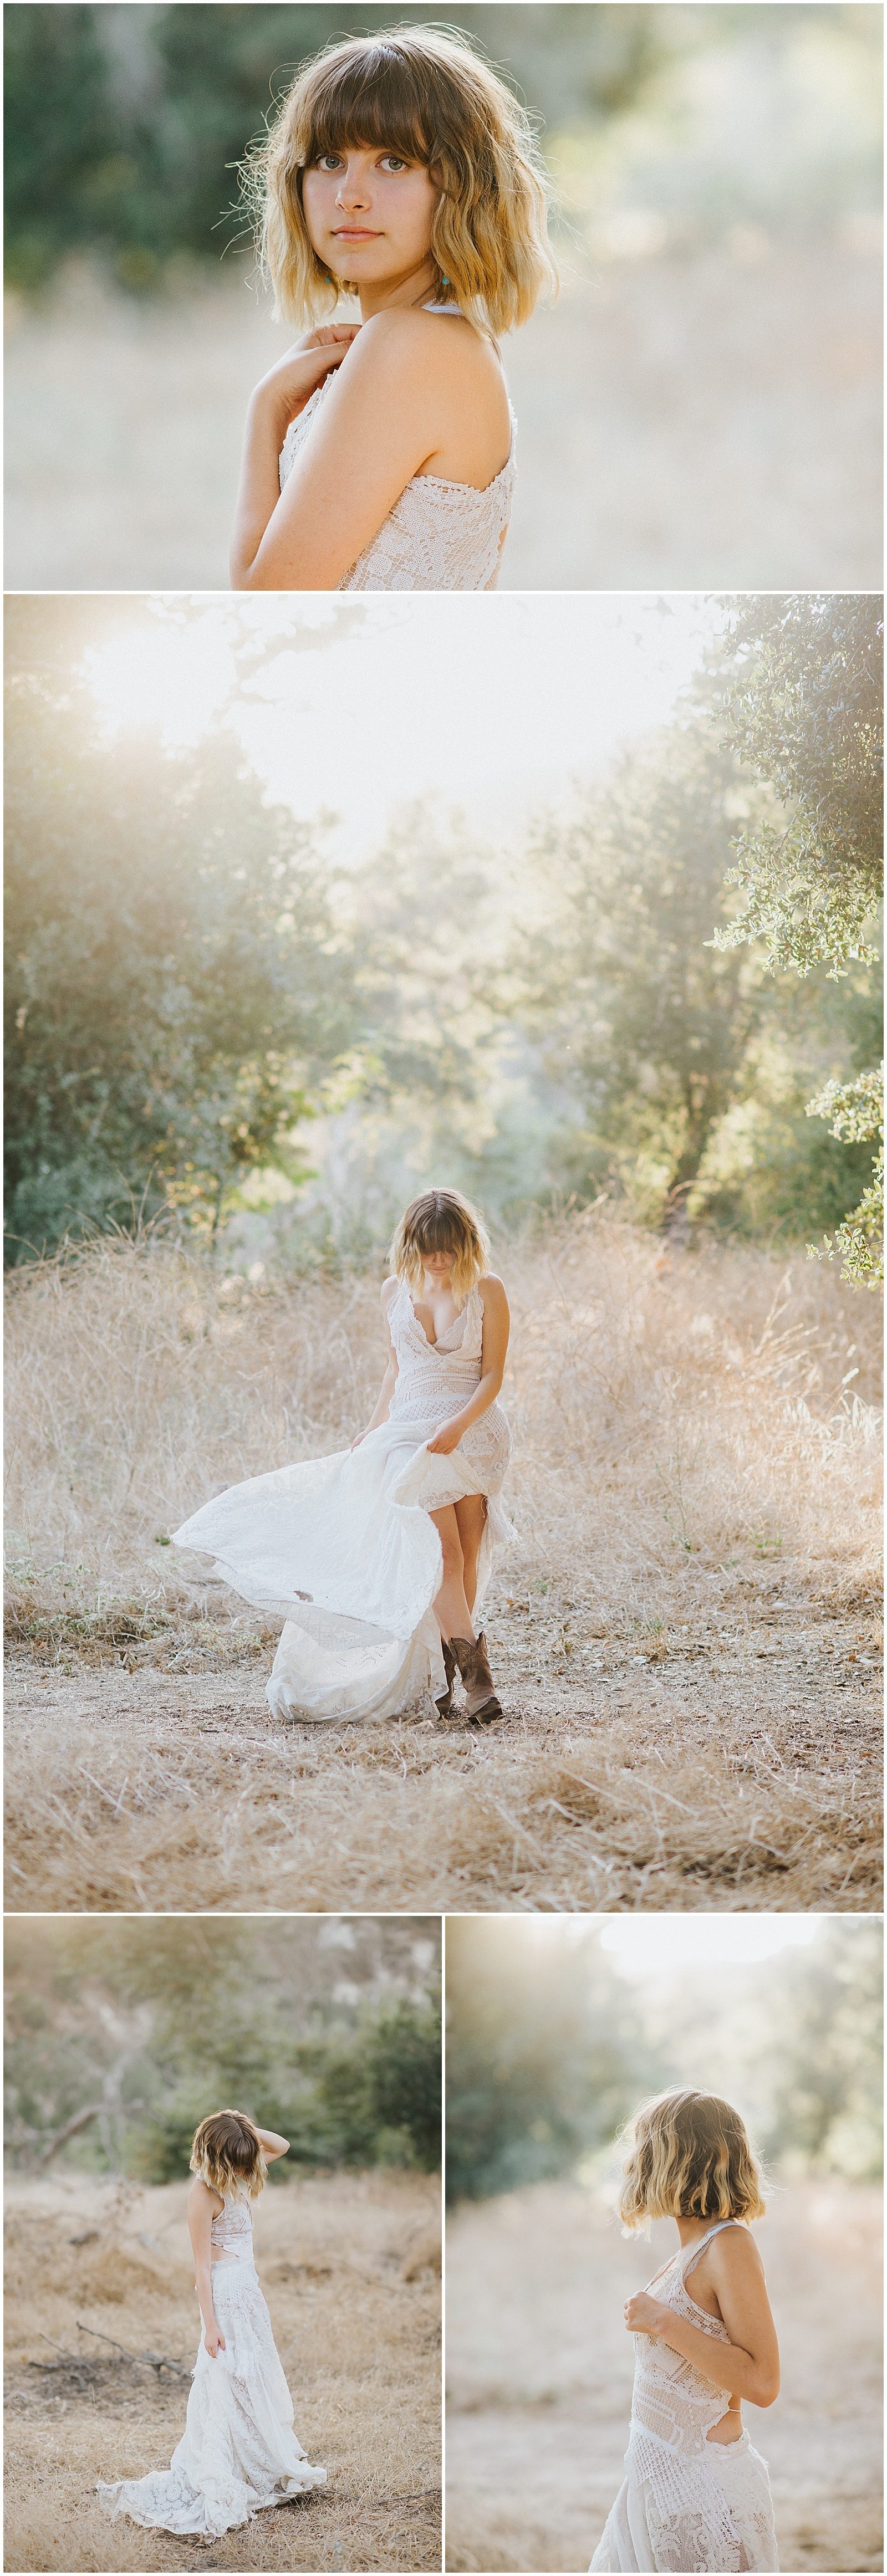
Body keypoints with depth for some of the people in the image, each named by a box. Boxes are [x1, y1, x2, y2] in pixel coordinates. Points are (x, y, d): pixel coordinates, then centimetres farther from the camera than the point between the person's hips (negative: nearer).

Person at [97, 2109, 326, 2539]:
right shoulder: (205, 2193, -20)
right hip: (225, 2294, -9)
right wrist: (211, 2324, -18)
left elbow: (280, 2146, 15)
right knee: (227, 2384, -4)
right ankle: (219, 2486, 1)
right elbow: (202, 2264, -18)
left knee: (259, 2379, 16)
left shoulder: (238, 2178, 2)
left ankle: (264, 2467, 27)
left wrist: (250, 2132, -6)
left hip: (250, 2291, 9)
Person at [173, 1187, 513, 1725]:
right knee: (441, 1549, -15)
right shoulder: (397, 1290, 10)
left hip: (474, 1430, -1)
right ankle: (475, 1671, -23)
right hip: (411, 1433, 1)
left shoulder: (486, 1290, 0)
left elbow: (493, 1374, -3)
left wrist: (457, 1426, -16)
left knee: (467, 1554, -6)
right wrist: (375, 1427, 18)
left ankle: (441, 1666, 3)